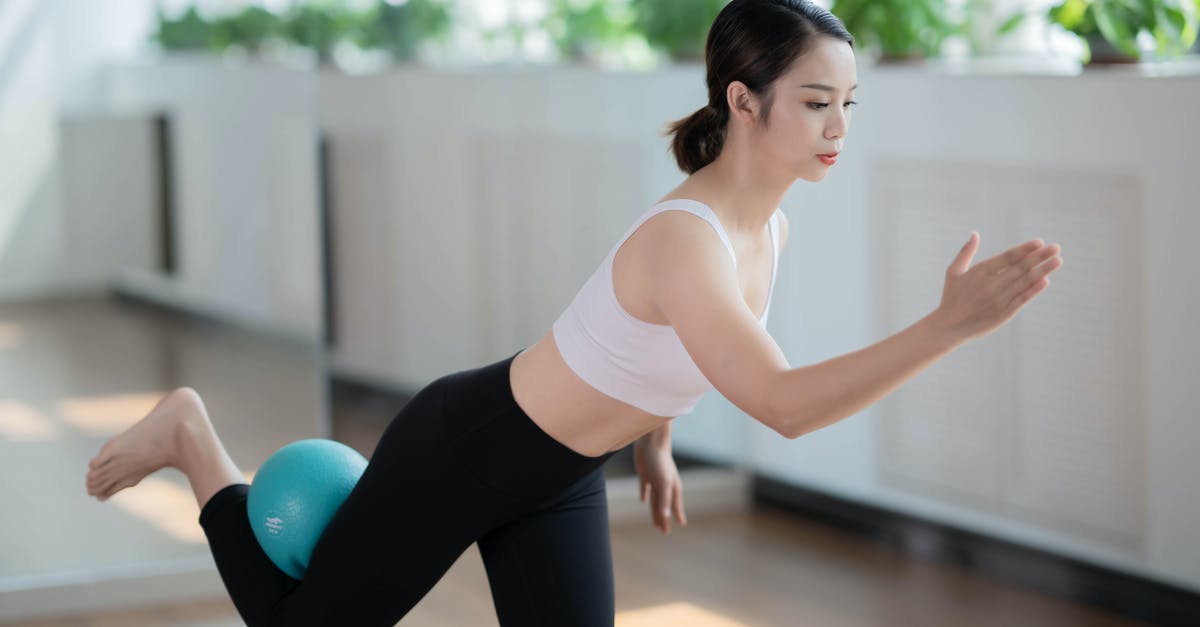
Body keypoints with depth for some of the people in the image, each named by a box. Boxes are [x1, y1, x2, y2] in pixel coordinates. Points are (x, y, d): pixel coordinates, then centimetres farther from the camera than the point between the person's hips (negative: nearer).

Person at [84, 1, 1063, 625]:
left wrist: (656, 443, 25)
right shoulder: (682, 238, -35)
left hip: (560, 480, 8)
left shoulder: (766, 222, -7)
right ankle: (195, 441, 30)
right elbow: (786, 406, -46)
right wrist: (950, 326, -52)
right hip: (465, 449, -8)